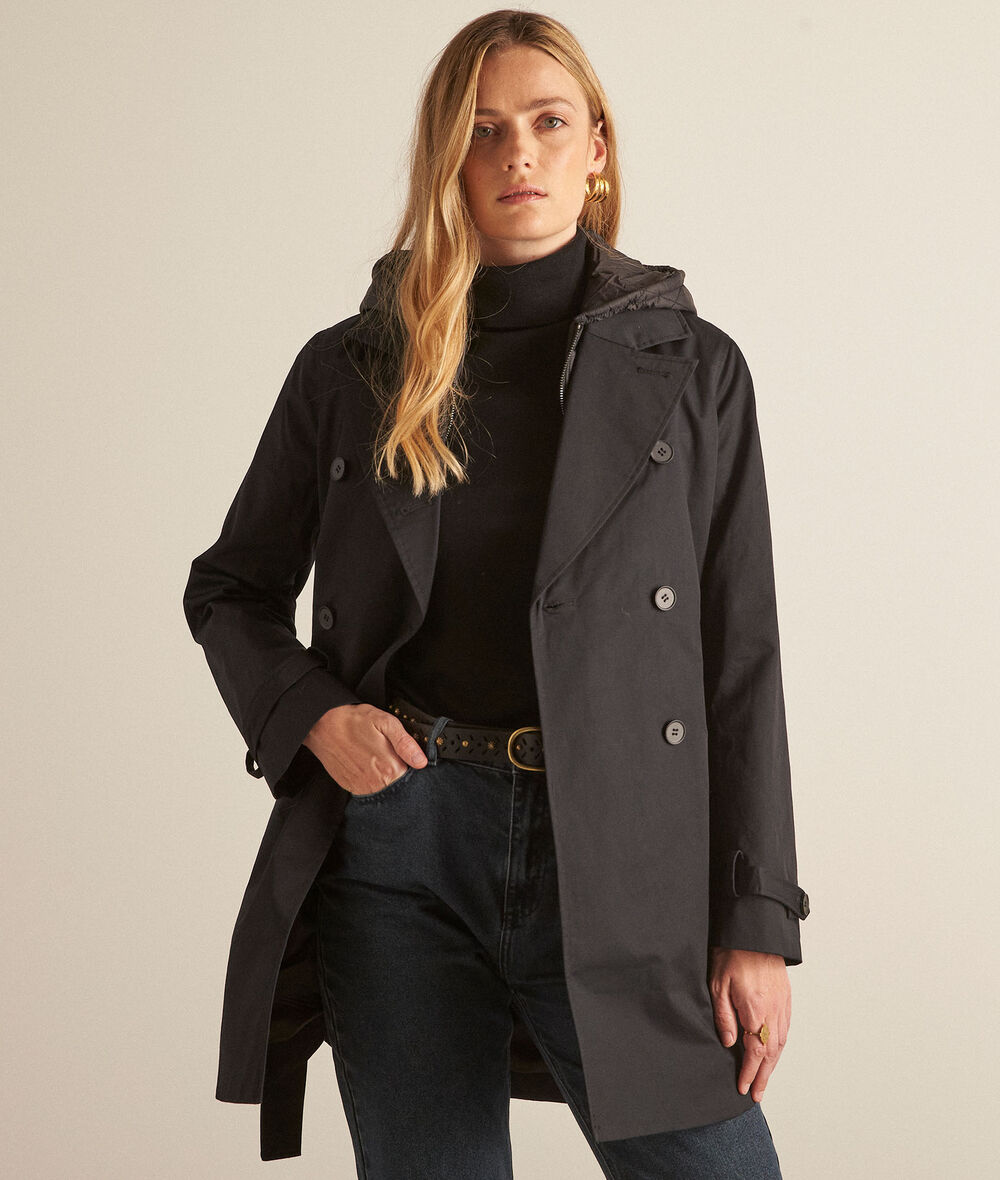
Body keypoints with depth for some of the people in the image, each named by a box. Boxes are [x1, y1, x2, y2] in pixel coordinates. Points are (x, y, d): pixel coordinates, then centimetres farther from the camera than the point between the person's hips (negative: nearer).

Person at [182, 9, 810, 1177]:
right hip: (398, 845, 1)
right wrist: (310, 714, -4)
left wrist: (758, 920, -2)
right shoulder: (350, 370, 6)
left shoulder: (689, 368, 4)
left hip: (619, 855, 0)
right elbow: (229, 589, 16)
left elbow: (740, 661, 2)